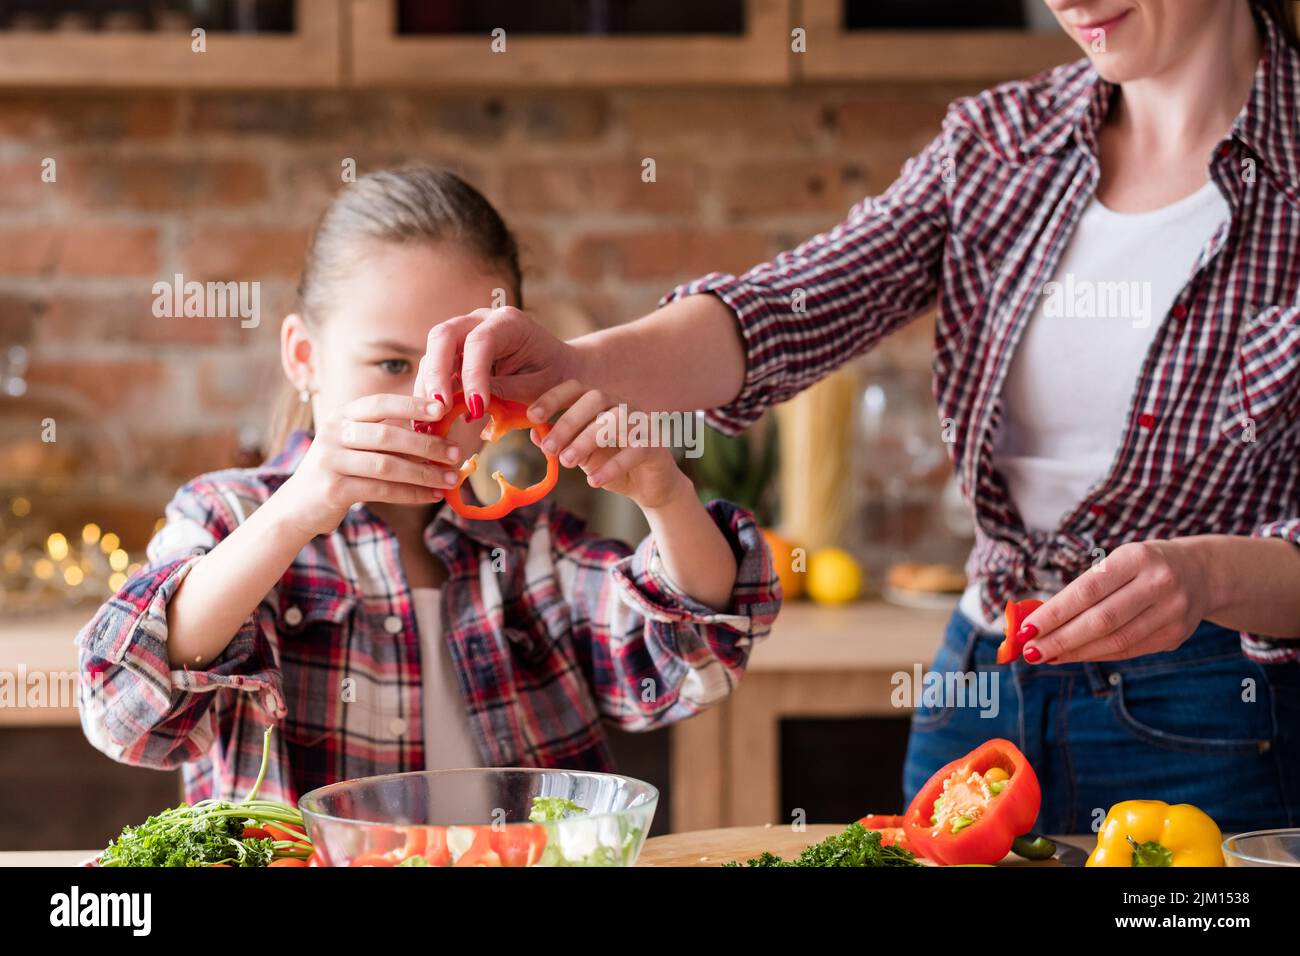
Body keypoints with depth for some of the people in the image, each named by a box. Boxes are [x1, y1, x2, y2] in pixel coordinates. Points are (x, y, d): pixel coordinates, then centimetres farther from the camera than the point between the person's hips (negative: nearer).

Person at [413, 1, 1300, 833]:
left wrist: (1207, 576, -33)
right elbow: (785, 313, -12)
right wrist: (578, 362, -30)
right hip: (979, 695, 4)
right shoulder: (995, 140, 4)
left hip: (1211, 733, -4)